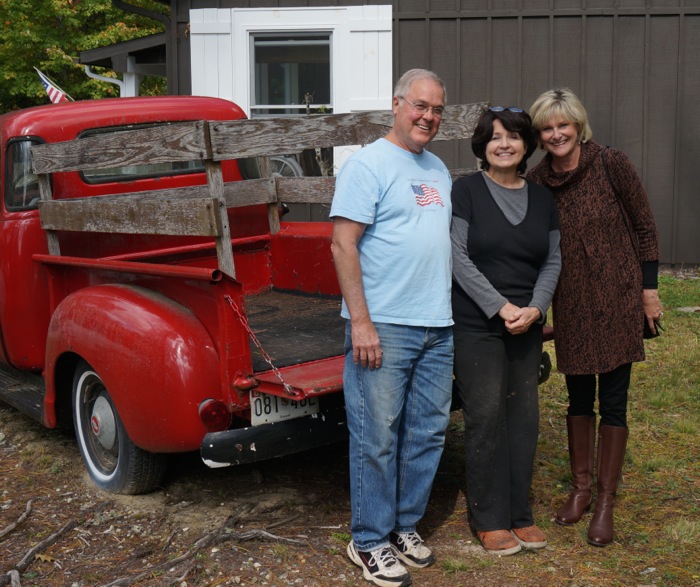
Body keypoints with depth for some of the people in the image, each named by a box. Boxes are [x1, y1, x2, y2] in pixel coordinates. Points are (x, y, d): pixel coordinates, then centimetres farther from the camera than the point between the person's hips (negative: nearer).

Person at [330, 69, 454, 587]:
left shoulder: (438, 170, 17)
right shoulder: (369, 164, -7)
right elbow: (343, 244, -13)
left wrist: (451, 312, 16)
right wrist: (360, 322, -18)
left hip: (438, 328, 8)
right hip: (383, 328, -7)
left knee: (428, 433, 12)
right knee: (377, 439, -1)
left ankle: (405, 524, 27)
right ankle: (370, 542, 12)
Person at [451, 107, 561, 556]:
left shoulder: (542, 198, 11)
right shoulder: (466, 191, -3)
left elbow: (553, 260, 11)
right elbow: (458, 257, -9)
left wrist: (535, 308, -6)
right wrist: (501, 307, -15)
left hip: (527, 328, 5)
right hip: (476, 325, -5)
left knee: (524, 416, 7)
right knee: (486, 417, -2)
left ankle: (520, 514, 19)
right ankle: (490, 519, 10)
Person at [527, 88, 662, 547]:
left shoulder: (612, 165, -9)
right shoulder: (537, 181, 1)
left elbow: (645, 227, -2)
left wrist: (649, 288, -3)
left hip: (617, 301, -3)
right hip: (571, 306, 3)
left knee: (613, 401, 2)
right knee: (579, 397, 13)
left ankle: (606, 501, 14)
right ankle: (582, 487, 30)